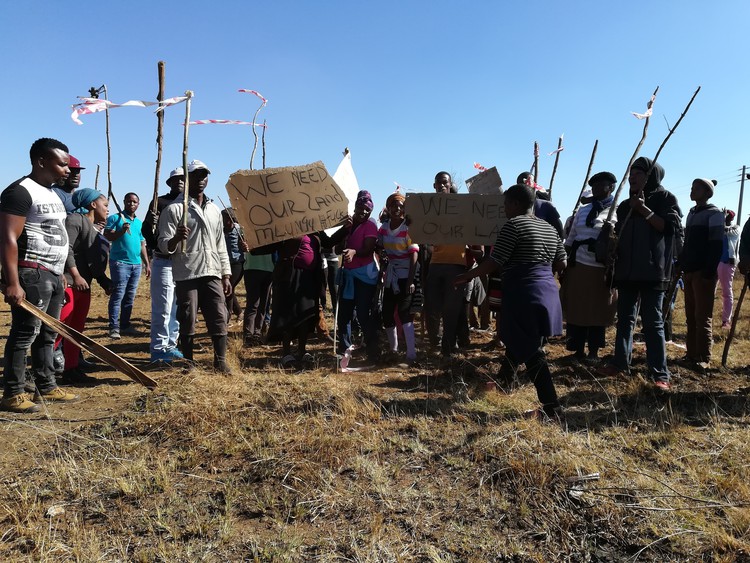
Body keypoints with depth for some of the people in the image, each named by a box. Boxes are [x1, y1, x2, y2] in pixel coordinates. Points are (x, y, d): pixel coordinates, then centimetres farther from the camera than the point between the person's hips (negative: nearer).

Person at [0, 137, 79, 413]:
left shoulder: (51, 193, 17)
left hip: (53, 275, 9)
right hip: (32, 275, -9)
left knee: (47, 334, 14)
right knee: (25, 334, -4)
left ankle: (47, 387, 22)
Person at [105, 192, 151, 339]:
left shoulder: (139, 223, 20)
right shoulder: (115, 218, 2)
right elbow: (107, 236, -7)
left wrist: (147, 264, 17)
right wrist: (122, 231, -22)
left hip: (136, 264, 6)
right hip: (120, 262, -6)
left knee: (130, 297, 8)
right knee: (118, 295, -8)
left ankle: (125, 325, 14)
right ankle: (114, 327, -6)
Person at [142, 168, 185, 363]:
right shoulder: (160, 202, 1)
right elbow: (145, 229, -6)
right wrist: (156, 247, -22)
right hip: (164, 261, -5)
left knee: (178, 307, 11)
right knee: (163, 308, -7)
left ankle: (170, 345, 21)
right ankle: (158, 348, 1)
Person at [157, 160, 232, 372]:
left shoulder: (214, 210, 17)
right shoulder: (174, 208, 1)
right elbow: (164, 245, -3)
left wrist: (226, 275, 12)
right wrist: (176, 238, -26)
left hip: (212, 274, 4)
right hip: (186, 275, -4)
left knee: (219, 318, 1)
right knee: (187, 321, 1)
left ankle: (220, 360, 10)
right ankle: (188, 361, 13)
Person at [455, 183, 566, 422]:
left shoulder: (513, 225, -9)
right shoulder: (549, 228, 14)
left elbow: (494, 262, -13)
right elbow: (561, 264, 15)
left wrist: (467, 275, -2)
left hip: (523, 296, -8)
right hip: (546, 294, 8)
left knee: (531, 352, -3)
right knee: (517, 342, 18)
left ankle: (553, 409, 0)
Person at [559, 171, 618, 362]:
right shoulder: (582, 211, 13)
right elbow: (570, 240, 16)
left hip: (602, 270, -4)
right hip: (577, 267, 4)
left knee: (597, 312, 5)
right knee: (576, 310, 5)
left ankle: (593, 352, 17)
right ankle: (578, 349, 18)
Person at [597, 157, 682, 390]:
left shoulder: (665, 198, 2)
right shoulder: (625, 205, 18)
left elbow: (671, 226, -10)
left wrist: (644, 210, -14)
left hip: (652, 270, -6)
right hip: (626, 270, 6)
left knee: (652, 321, -7)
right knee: (624, 318, 10)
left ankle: (660, 373, -3)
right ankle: (620, 362, 19)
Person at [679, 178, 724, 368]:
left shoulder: (714, 213, -5)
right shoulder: (691, 213, 17)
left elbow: (716, 245, -13)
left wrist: (709, 272, -19)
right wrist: (682, 266, 12)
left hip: (704, 273, -7)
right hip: (689, 272, 8)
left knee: (702, 317, -6)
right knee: (691, 316, 8)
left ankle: (704, 358, -2)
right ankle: (692, 354, 14)